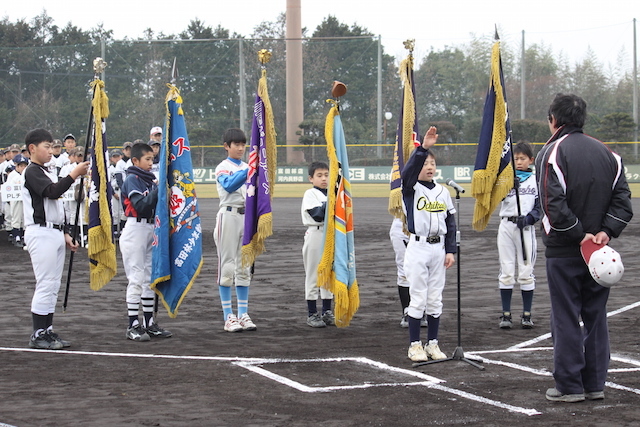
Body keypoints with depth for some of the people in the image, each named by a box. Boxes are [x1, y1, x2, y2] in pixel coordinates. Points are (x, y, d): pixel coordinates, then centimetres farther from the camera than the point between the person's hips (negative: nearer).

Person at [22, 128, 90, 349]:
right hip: (41, 233, -9)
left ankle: (48, 331, 13)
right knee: (45, 284, -10)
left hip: (55, 233, 10)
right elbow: (52, 192, -24)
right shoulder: (32, 172, -8)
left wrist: (65, 233, 19)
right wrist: (74, 175, -22)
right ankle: (38, 335, -6)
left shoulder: (48, 173, 21)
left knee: (53, 285, 9)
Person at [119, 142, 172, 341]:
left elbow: (157, 205, 11)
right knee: (136, 278, -8)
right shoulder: (132, 180, -9)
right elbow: (141, 206, -22)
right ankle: (133, 326, -6)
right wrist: (158, 190, -25)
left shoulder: (151, 180, 13)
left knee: (150, 278, 11)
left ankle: (149, 323, 18)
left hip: (151, 229, 8)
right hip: (135, 229, -8)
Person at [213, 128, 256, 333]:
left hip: (247, 216, 6)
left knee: (245, 266, 7)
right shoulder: (222, 168, -2)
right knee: (227, 266, -4)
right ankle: (228, 317, -2)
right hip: (229, 215, -6)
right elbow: (230, 185, -21)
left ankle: (243, 314, 11)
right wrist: (249, 170, -29)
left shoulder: (247, 167, 16)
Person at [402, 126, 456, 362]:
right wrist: (423, 147, -38)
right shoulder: (411, 188, -4)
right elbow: (409, 170, -27)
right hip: (417, 247, -4)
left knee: (435, 299, 9)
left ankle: (432, 343, 17)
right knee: (418, 299, -2)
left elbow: (450, 222, 11)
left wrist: (450, 250, 4)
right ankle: (415, 345, 5)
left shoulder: (442, 191, 10)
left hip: (438, 248, 4)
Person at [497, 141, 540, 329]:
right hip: (507, 227, 1)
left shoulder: (537, 180, 8)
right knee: (506, 271, 2)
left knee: (526, 271, 2)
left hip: (526, 228, -1)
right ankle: (506, 314, 6)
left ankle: (527, 314, 8)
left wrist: (528, 218, -13)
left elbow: (540, 207, 4)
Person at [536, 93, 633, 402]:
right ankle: (595, 383, 16)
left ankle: (570, 386, 3)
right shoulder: (608, 154, 10)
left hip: (563, 251, -5)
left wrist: (579, 235, -14)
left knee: (565, 319, 1)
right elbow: (622, 200, 4)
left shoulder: (552, 153, -10)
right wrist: (605, 232, -5)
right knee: (596, 316, 12)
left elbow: (553, 206, -20)